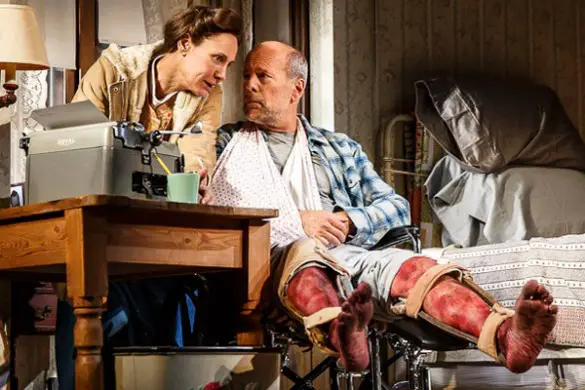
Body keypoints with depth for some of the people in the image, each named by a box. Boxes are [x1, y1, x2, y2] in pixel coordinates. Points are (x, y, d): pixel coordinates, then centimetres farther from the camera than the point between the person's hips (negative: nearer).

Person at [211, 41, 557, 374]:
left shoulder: (340, 148, 29)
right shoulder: (227, 143, 22)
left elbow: (397, 206, 21)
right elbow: (215, 208, 4)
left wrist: (348, 221, -2)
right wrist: (294, 220, -8)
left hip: (345, 255, 3)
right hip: (273, 258, -2)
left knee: (404, 266, -30)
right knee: (302, 251, -40)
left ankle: (503, 335, -57)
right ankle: (337, 332, -73)